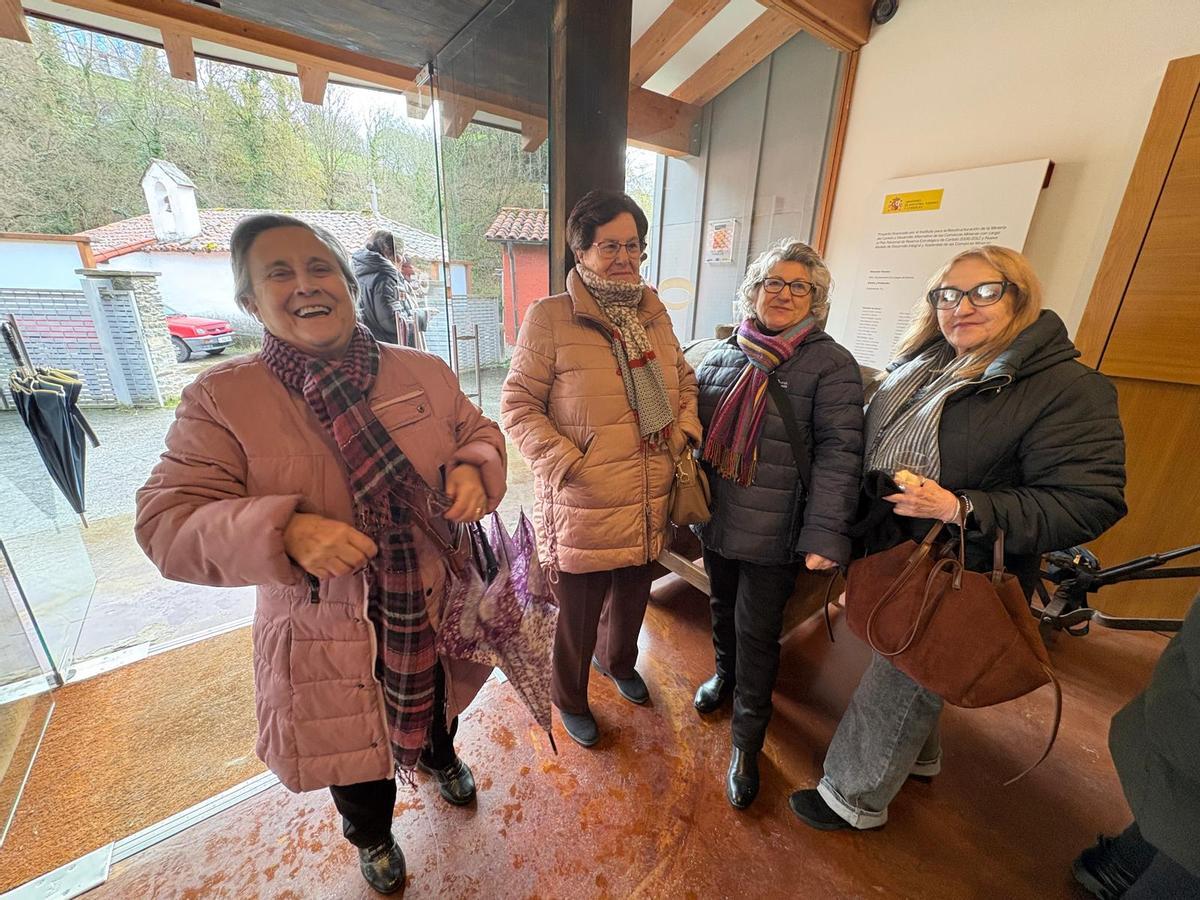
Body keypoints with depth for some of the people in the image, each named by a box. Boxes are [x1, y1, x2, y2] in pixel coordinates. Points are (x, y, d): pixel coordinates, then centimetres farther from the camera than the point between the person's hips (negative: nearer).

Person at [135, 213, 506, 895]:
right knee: (356, 746, 26)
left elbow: (478, 432, 5)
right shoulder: (220, 398, -11)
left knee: (440, 705, 32)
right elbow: (166, 521, -13)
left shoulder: (425, 372, -5)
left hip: (439, 613, 3)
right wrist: (285, 532, -31)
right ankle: (372, 837, 62)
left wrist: (473, 469, -19)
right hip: (330, 636, -2)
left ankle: (440, 756, 70)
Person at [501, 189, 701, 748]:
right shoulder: (549, 318, -12)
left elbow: (685, 381, 17)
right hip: (582, 508, -5)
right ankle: (569, 698, 49)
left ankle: (618, 661, 61)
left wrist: (685, 432, 0)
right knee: (577, 617, 16)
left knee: (633, 599, 28)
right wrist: (569, 465, -20)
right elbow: (517, 405, -12)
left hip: (650, 504, 6)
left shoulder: (654, 314, 7)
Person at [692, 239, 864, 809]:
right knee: (723, 609, 24)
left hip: (774, 535, -4)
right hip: (717, 522, 5)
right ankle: (726, 673, 53)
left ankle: (747, 741, 30)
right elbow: (693, 428, 9)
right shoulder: (723, 356, 5)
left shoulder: (831, 364, -9)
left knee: (758, 633, 8)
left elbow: (838, 454, -15)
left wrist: (825, 536, -21)